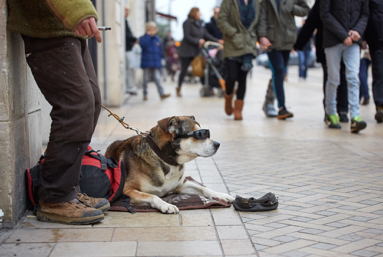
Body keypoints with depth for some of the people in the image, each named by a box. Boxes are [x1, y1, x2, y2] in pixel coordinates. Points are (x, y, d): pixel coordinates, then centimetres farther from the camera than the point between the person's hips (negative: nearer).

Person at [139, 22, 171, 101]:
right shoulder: (143, 38, -2)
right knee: (146, 79, 5)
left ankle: (162, 94, -8)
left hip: (156, 63, 3)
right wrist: (148, 35, -19)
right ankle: (145, 94, 16)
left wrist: (159, 59, 11)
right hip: (146, 63, -3)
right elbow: (143, 45, -24)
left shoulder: (157, 39, 11)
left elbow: (160, 50, 16)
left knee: (157, 78, -3)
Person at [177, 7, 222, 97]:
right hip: (187, 52, -6)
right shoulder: (187, 23, -10)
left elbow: (206, 35, 7)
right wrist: (198, 41, -19)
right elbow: (187, 37, -15)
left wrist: (217, 41, -2)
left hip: (197, 51, 6)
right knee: (184, 70, 1)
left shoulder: (199, 24, 9)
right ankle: (179, 89, 15)